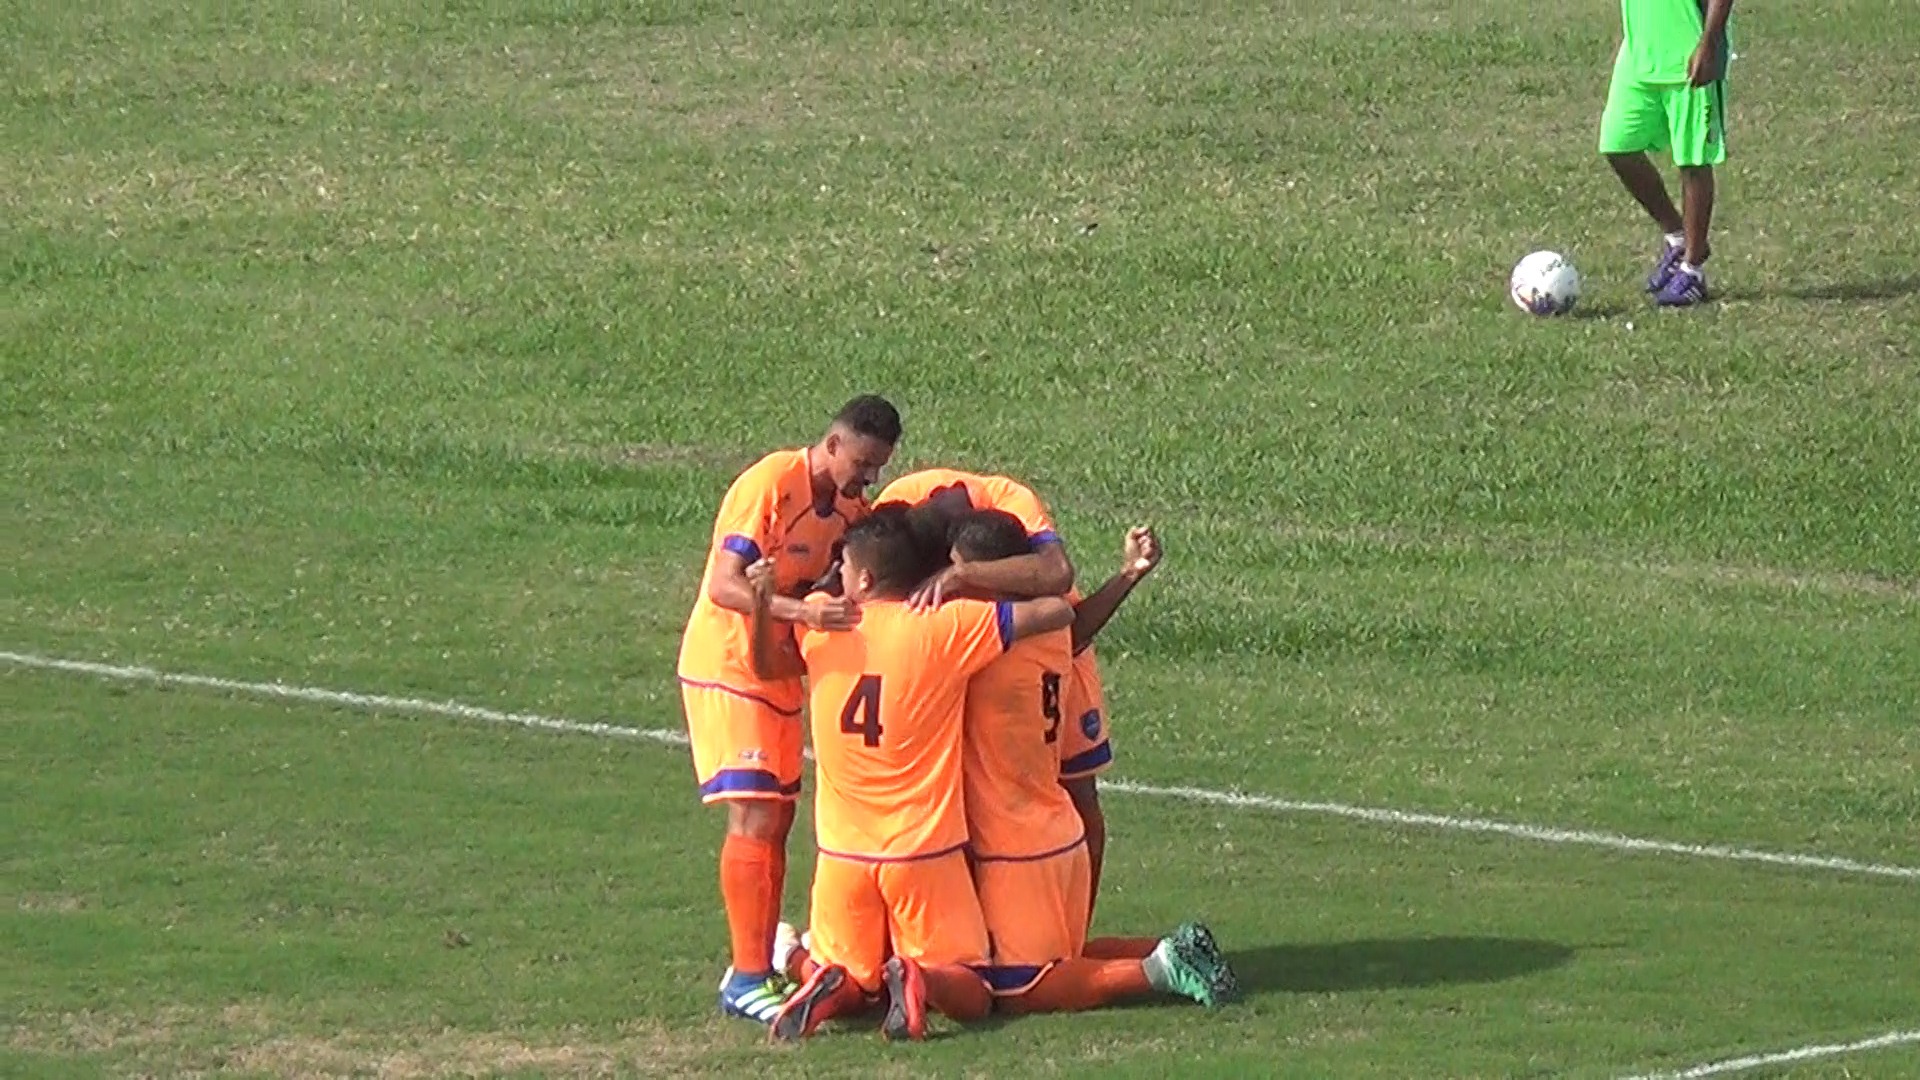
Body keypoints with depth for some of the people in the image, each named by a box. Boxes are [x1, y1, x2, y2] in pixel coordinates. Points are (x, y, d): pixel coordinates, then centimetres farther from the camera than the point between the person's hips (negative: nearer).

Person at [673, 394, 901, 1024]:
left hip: (781, 670, 9)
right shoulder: (770, 486, -22)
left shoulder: (848, 505, 4)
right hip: (727, 665, -9)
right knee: (754, 817, -14)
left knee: (778, 818, 10)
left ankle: (759, 965, 17)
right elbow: (724, 587, -30)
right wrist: (802, 611, -44)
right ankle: (746, 980, -15)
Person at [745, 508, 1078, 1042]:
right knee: (971, 997, 7)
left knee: (848, 986, 18)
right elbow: (1056, 612, -8)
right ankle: (922, 979, -26)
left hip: (843, 853, 3)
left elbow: (768, 665, 21)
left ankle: (829, 984, -17)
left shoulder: (820, 629, -1)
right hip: (926, 852, -3)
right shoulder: (945, 627, -11)